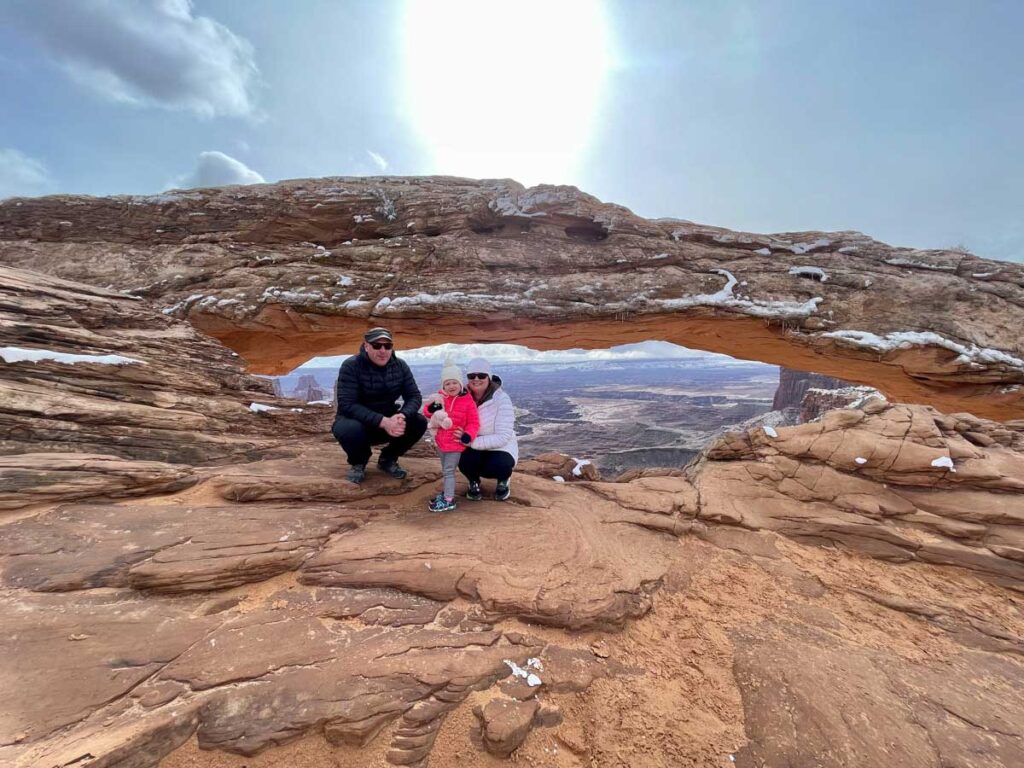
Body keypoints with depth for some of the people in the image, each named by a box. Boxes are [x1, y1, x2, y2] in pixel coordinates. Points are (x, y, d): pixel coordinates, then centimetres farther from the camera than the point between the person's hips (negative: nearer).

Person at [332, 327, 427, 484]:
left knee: (419, 422, -20)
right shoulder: (351, 366, -19)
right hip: (357, 421, -3)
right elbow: (347, 405, -28)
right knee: (350, 429, -37)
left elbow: (414, 396, -11)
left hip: (388, 422, 4)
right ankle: (358, 462, 0)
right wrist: (382, 421, -40)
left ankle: (388, 459, 7)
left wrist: (402, 416, -34)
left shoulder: (400, 366, -7)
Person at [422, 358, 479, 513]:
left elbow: (474, 422, -10)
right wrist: (432, 408, -22)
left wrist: (467, 436, -24)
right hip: (440, 441, 6)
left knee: (448, 471, -4)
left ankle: (449, 500, 5)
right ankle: (447, 491, 37)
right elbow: (427, 411, 0)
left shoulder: (467, 401, -12)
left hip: (456, 442, -6)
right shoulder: (440, 397, 0)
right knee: (445, 470, 21)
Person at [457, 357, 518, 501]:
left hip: (501, 448, -2)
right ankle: (474, 482, 9)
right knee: (465, 462, -29)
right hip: (473, 448, 3)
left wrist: (472, 441, -36)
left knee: (498, 466, -33)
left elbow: (503, 437, -25)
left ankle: (503, 480, 8)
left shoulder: (502, 399, -21)